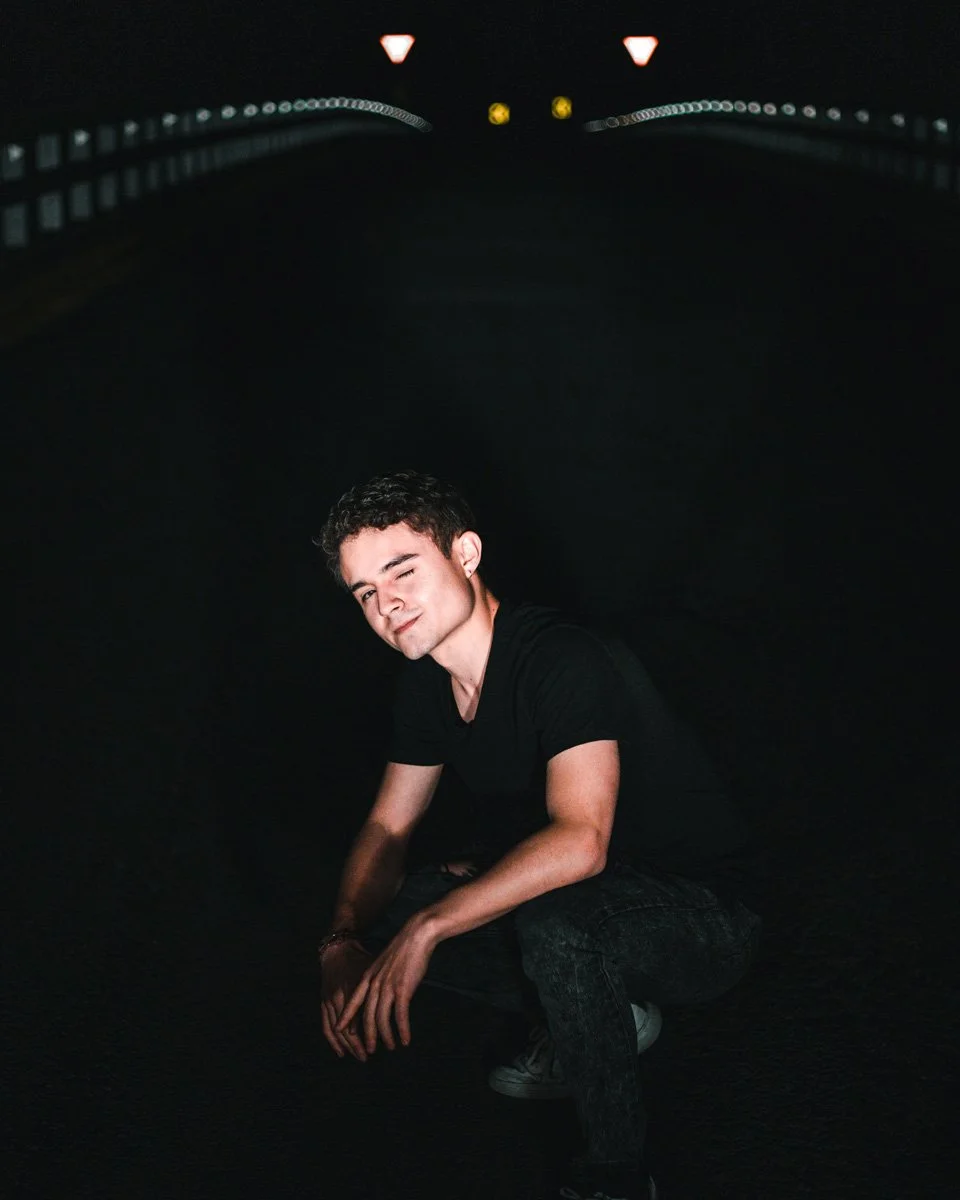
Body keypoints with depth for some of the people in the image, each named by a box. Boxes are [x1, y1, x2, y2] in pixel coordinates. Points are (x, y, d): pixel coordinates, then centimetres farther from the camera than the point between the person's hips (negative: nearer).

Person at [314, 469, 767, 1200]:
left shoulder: (565, 660, -27)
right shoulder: (427, 680, 0)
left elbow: (579, 840, -38)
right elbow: (388, 828, 7)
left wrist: (427, 927, -36)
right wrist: (345, 940, -12)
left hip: (705, 913, -8)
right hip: (580, 899, 9)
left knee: (554, 918, -39)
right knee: (387, 916, -3)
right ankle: (604, 1018, 11)